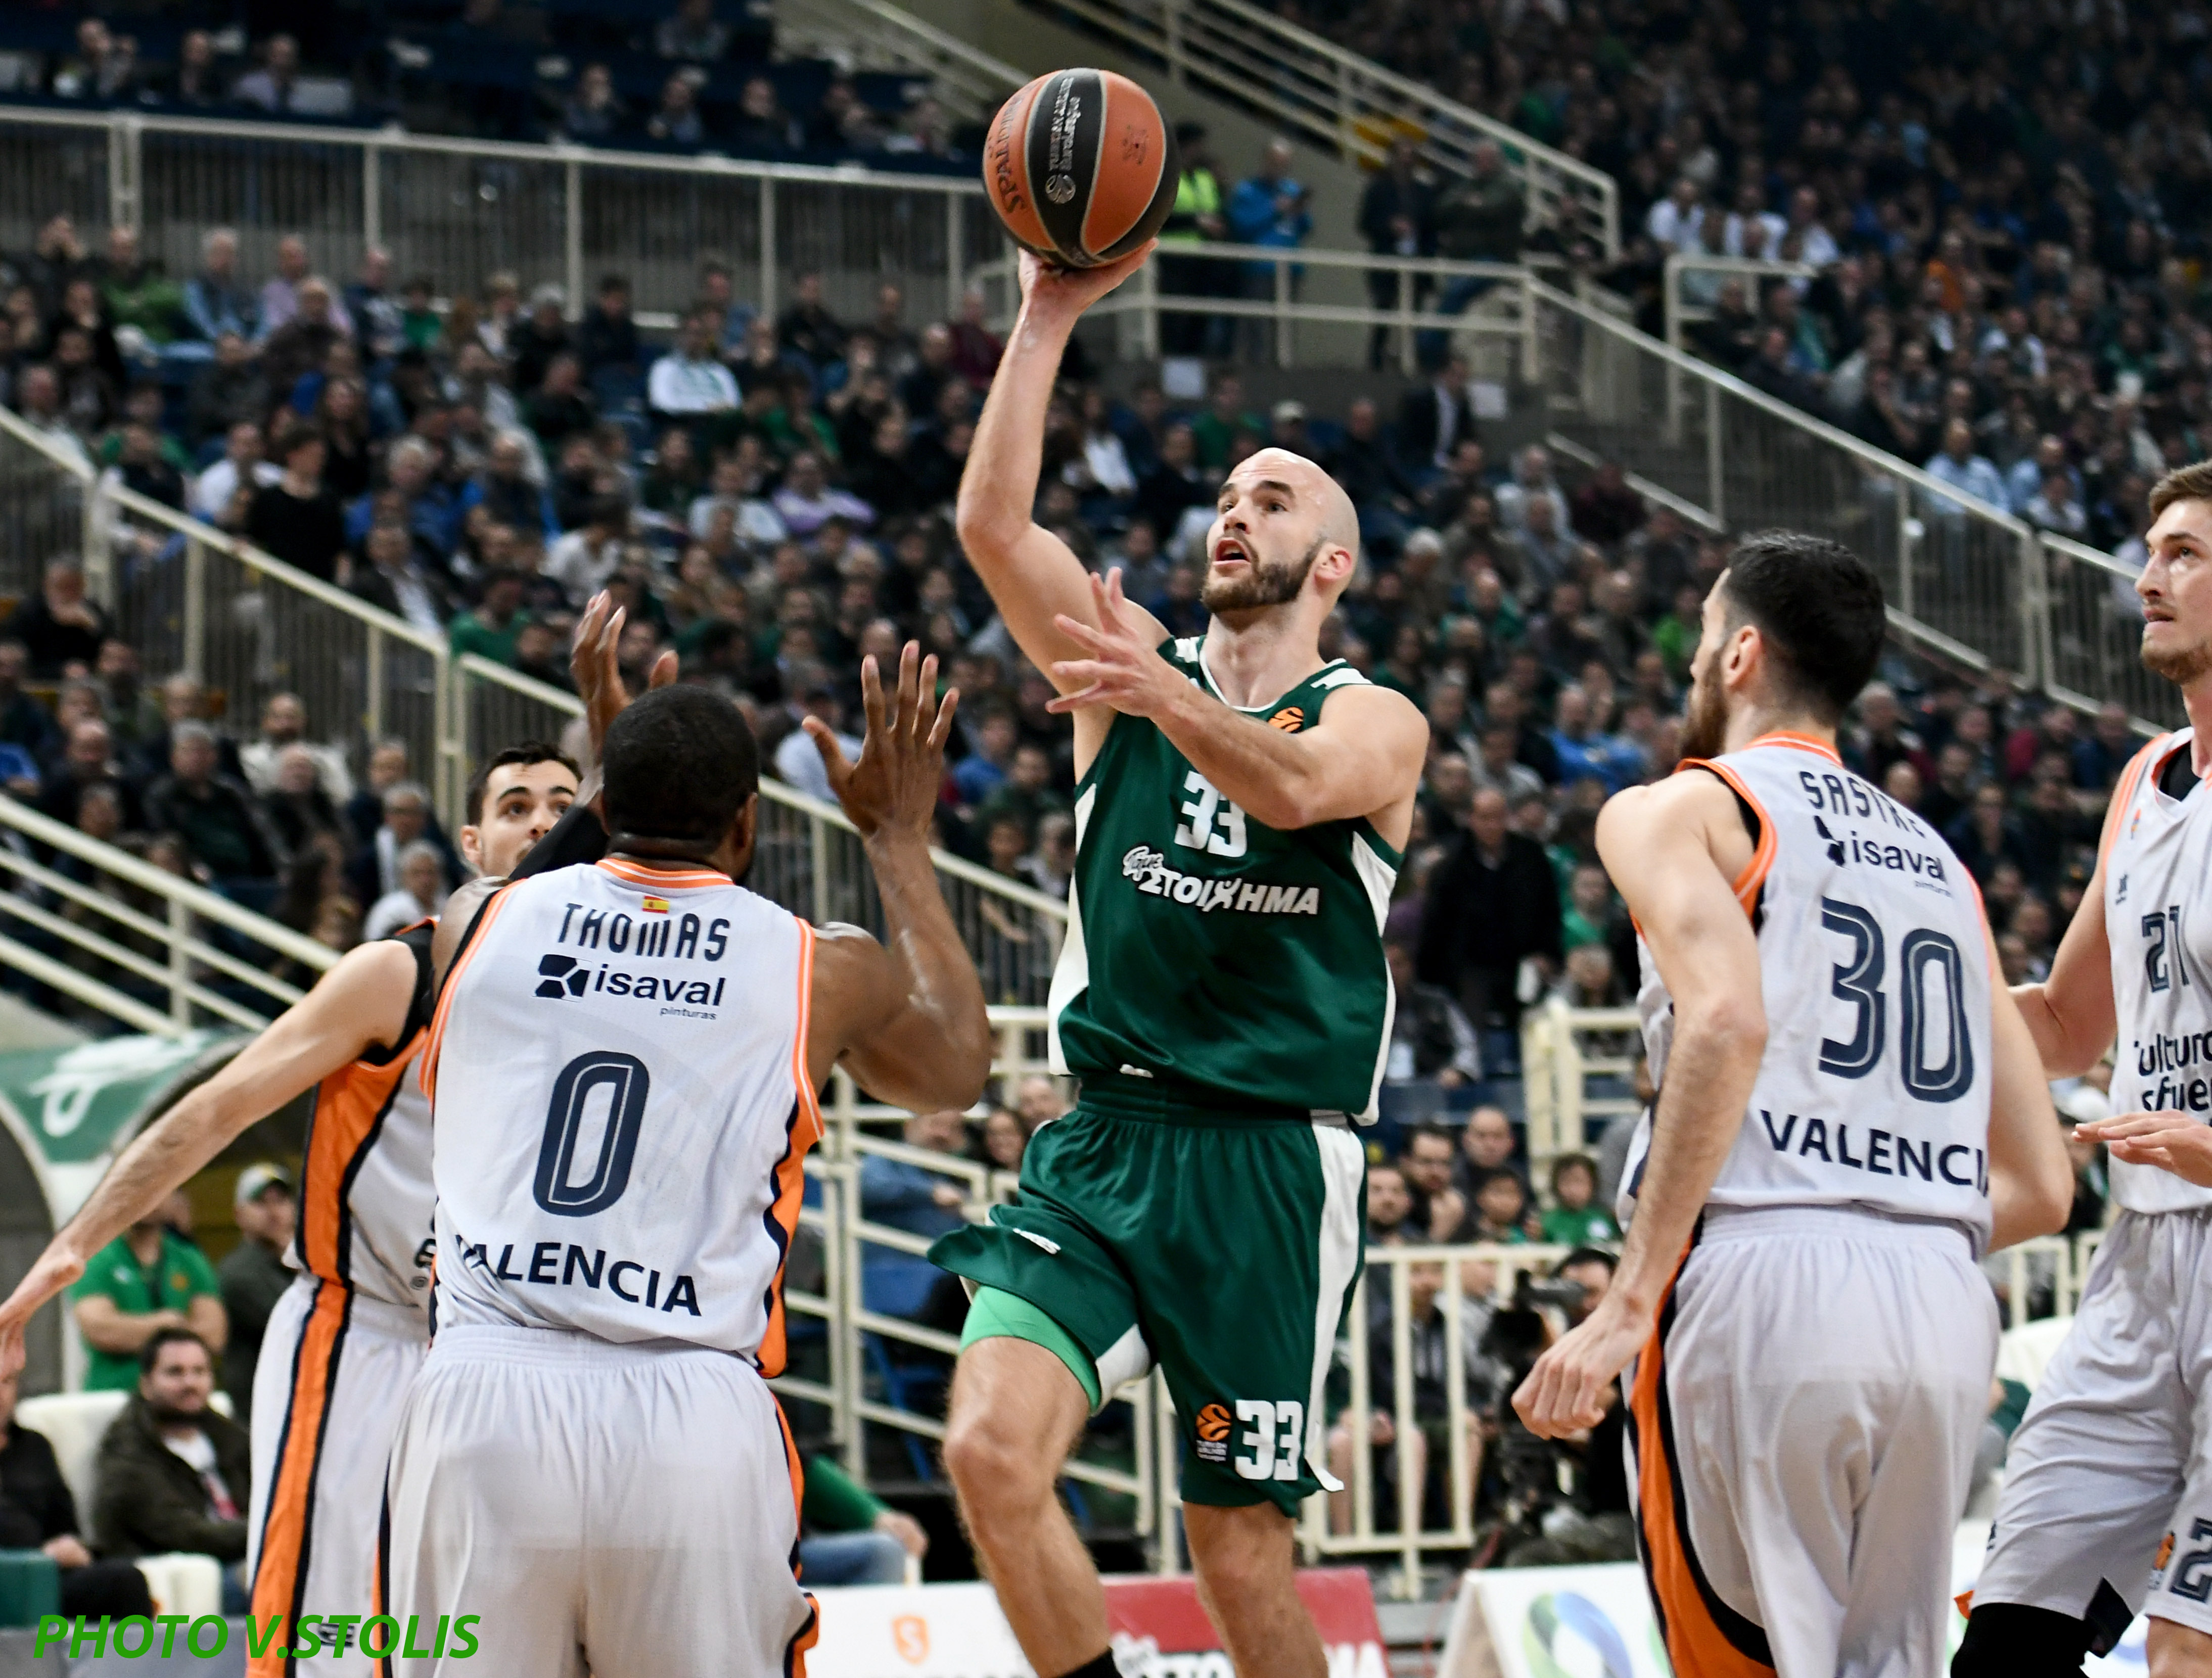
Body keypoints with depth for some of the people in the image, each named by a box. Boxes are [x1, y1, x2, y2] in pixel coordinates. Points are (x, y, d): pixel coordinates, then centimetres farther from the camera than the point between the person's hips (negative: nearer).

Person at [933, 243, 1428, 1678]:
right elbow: (993, 522, -4)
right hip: (1105, 1143, 3)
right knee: (992, 1447, -19)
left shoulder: (1377, 722, 2)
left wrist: (1163, 697, -41)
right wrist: (1048, 323, -10)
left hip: (1271, 1166, -3)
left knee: (1241, 1545, 0)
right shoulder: (1137, 666, 11)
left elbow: (1294, 785, -22)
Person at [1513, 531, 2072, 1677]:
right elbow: (2041, 1188, 20)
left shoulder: (1681, 810, 7)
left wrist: (1629, 1302, -17)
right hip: (1945, 1311, 6)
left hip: (1761, 1287, -6)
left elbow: (1729, 1022, -15)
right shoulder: (1938, 862, 26)